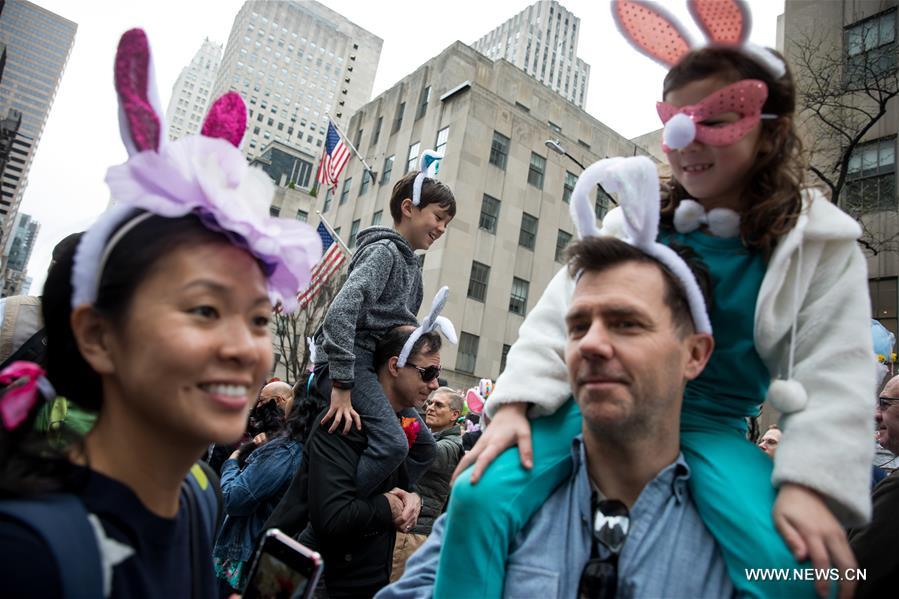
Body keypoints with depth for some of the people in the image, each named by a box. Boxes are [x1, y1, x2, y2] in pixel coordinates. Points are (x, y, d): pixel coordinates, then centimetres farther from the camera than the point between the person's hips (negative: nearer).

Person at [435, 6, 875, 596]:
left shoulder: (822, 244, 0)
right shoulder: (634, 222, 2)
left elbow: (833, 373, -6)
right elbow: (559, 314, -1)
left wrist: (809, 482, -21)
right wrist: (516, 404, -13)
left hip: (712, 425, 0)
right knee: (480, 497, -22)